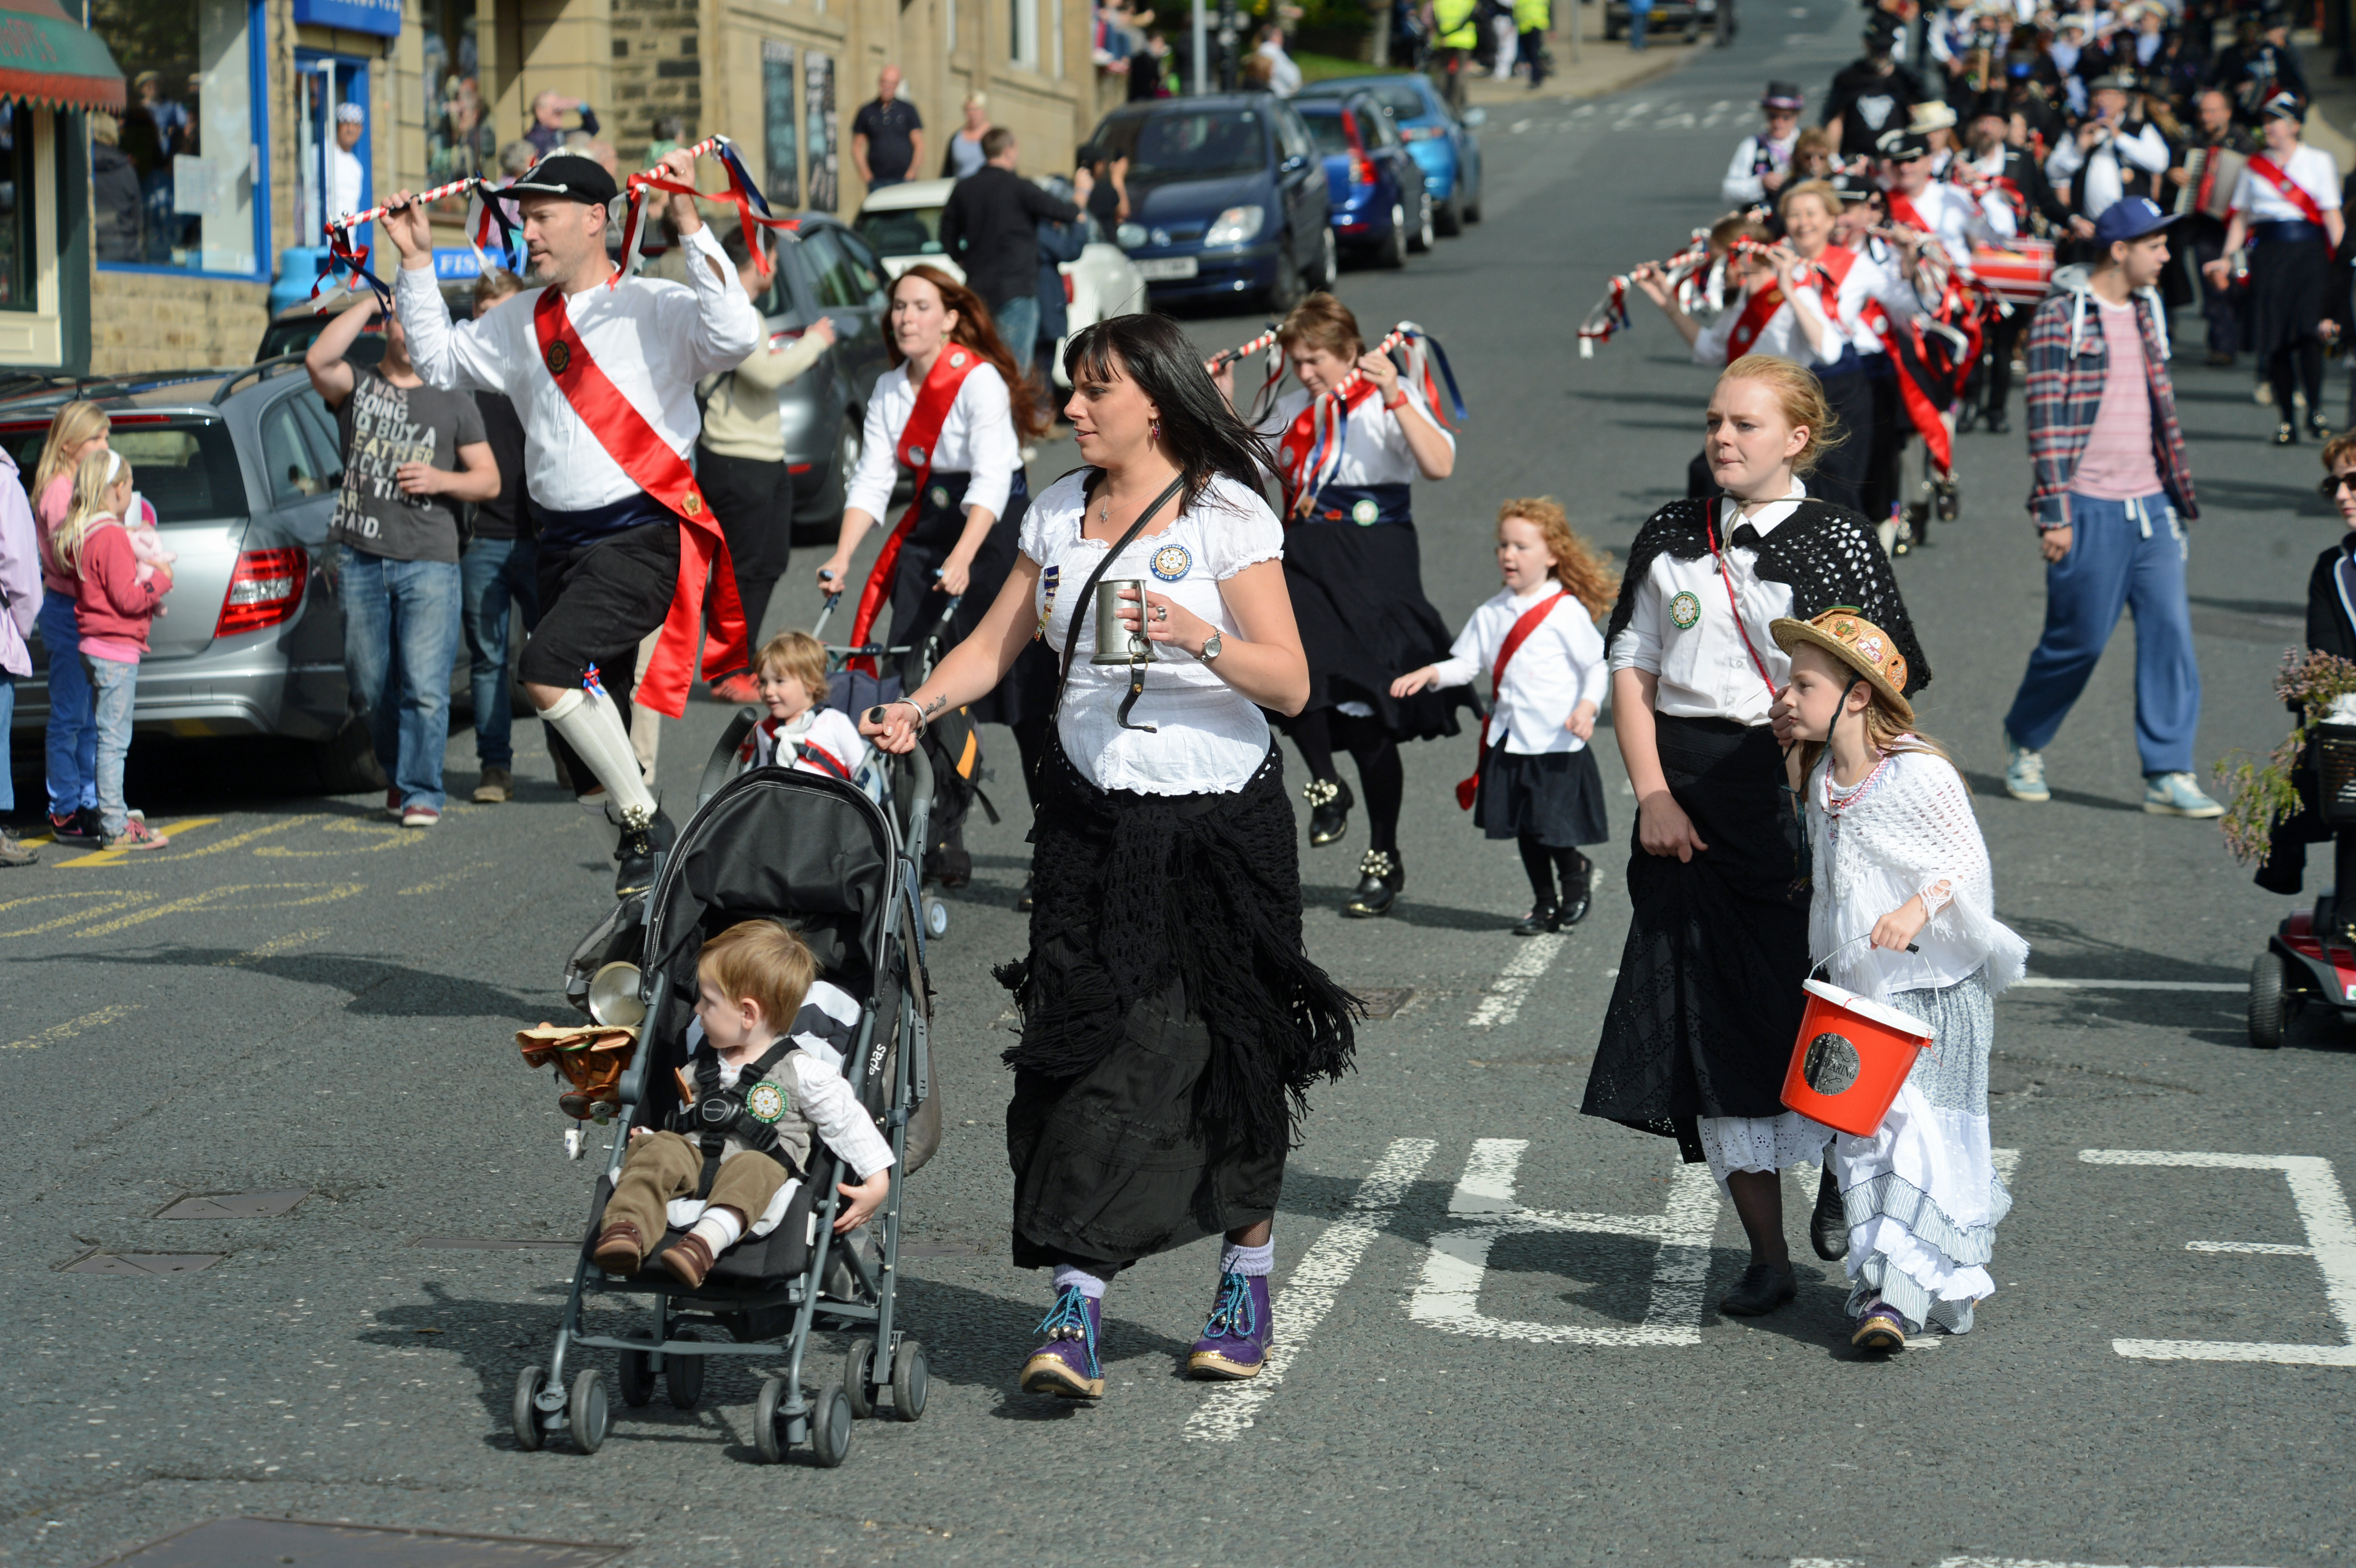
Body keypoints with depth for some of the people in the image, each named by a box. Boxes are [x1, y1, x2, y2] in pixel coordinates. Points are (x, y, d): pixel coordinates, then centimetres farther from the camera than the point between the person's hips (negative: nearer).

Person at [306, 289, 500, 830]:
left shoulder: (455, 404, 13)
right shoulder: (358, 386, 11)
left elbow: (489, 480, 13)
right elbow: (318, 360, -12)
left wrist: (440, 480, -6)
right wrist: (369, 301, -7)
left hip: (429, 562, -1)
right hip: (360, 558, 1)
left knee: (425, 686, -10)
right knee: (371, 684, 8)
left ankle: (421, 791, -3)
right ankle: (398, 772, 28)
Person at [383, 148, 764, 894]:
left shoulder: (655, 308, -6)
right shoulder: (522, 323, 15)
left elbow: (737, 337, -23)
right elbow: (440, 359, 24)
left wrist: (689, 225, -25)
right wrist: (417, 264, 15)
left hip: (639, 537, -7)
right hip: (562, 543, 7)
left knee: (548, 668, -26)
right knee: (583, 754, 7)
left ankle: (645, 818, -11)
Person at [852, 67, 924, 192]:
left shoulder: (908, 109, 9)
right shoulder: (866, 111, 10)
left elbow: (919, 145, 8)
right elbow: (857, 147, 10)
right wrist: (866, 175, -2)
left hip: (904, 181, 0)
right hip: (877, 181, 0)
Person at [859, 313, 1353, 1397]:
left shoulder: (1229, 517, -7)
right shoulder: (1059, 511, 9)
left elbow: (1291, 685, -12)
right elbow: (996, 644, 13)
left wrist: (1199, 637, -28)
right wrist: (916, 709, -4)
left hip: (1216, 818, -3)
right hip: (1092, 814, 4)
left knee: (1224, 1048, 4)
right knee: (1088, 1046, -7)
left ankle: (1247, 1285, 24)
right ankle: (1075, 1310, -10)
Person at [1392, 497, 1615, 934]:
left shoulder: (1567, 611, -9)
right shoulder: (1491, 615, 7)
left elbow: (1597, 665, -5)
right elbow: (1467, 663, 7)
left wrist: (1587, 707, -20)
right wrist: (1429, 674, -10)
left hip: (1558, 744, -6)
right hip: (1509, 742, 6)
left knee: (1552, 828, -8)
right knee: (1525, 830, 13)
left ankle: (1576, 871, 24)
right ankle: (1545, 904, 30)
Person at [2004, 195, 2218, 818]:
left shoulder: (2147, 311, 13)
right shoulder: (2062, 316, -9)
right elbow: (2046, 417, -11)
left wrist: (2178, 491, 19)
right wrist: (2054, 512, -15)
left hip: (2149, 505, 6)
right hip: (2090, 509, -6)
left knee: (2171, 632, -2)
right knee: (2079, 639, 1)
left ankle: (2168, 776, 0)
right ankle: (2023, 744, 25)